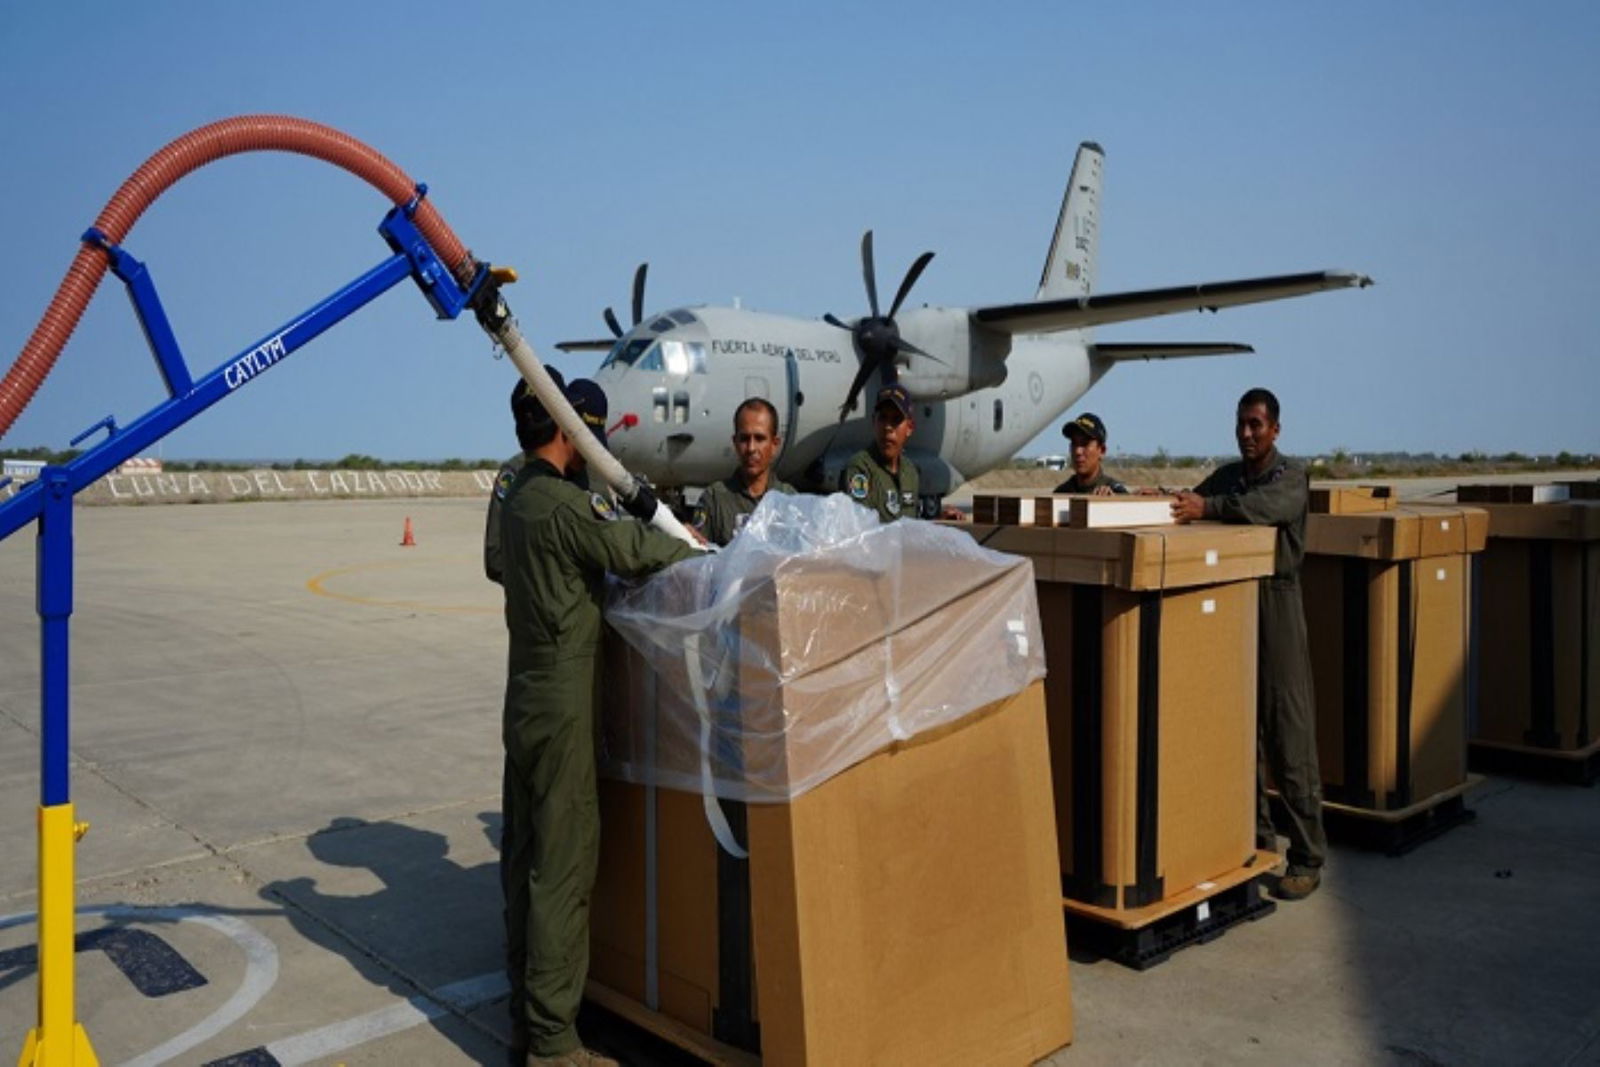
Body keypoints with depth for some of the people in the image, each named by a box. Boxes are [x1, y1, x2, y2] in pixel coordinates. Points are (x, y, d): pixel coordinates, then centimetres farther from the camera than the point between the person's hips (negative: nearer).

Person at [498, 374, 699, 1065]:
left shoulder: (518, 499, 12)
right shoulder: (561, 501, -17)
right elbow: (629, 549, -13)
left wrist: (661, 536, 6)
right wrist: (687, 542, 4)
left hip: (527, 703, 10)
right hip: (562, 707, -10)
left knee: (525, 860, 14)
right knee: (563, 869, -4)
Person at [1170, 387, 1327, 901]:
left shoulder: (1291, 475, -2)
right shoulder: (1226, 475, 17)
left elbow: (1268, 507, -23)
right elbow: (1192, 502, 7)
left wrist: (1208, 506, -36)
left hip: (1275, 602, -5)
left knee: (1289, 734, -6)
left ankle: (1308, 857, 1)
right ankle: (1255, 835, 23)